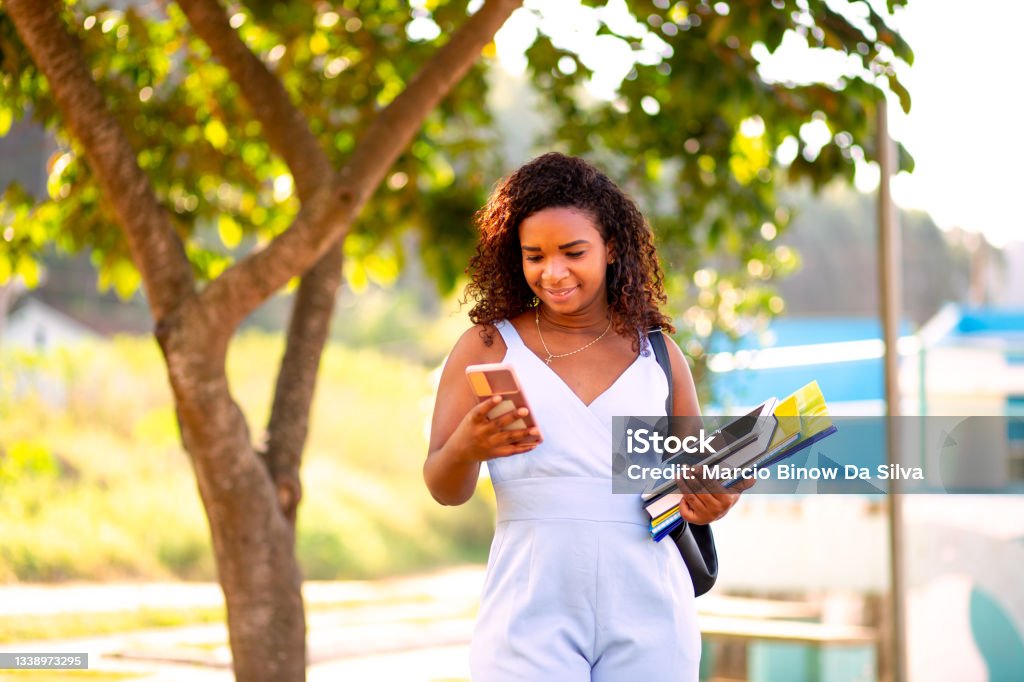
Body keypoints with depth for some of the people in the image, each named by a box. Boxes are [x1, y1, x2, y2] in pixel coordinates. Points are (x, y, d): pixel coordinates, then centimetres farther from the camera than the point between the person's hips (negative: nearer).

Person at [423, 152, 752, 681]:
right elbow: (445, 491, 2)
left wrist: (713, 499, -4)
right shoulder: (488, 347, 6)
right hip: (532, 612, -2)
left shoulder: (658, 354, 12)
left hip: (645, 617, 2)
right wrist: (465, 448, -21)